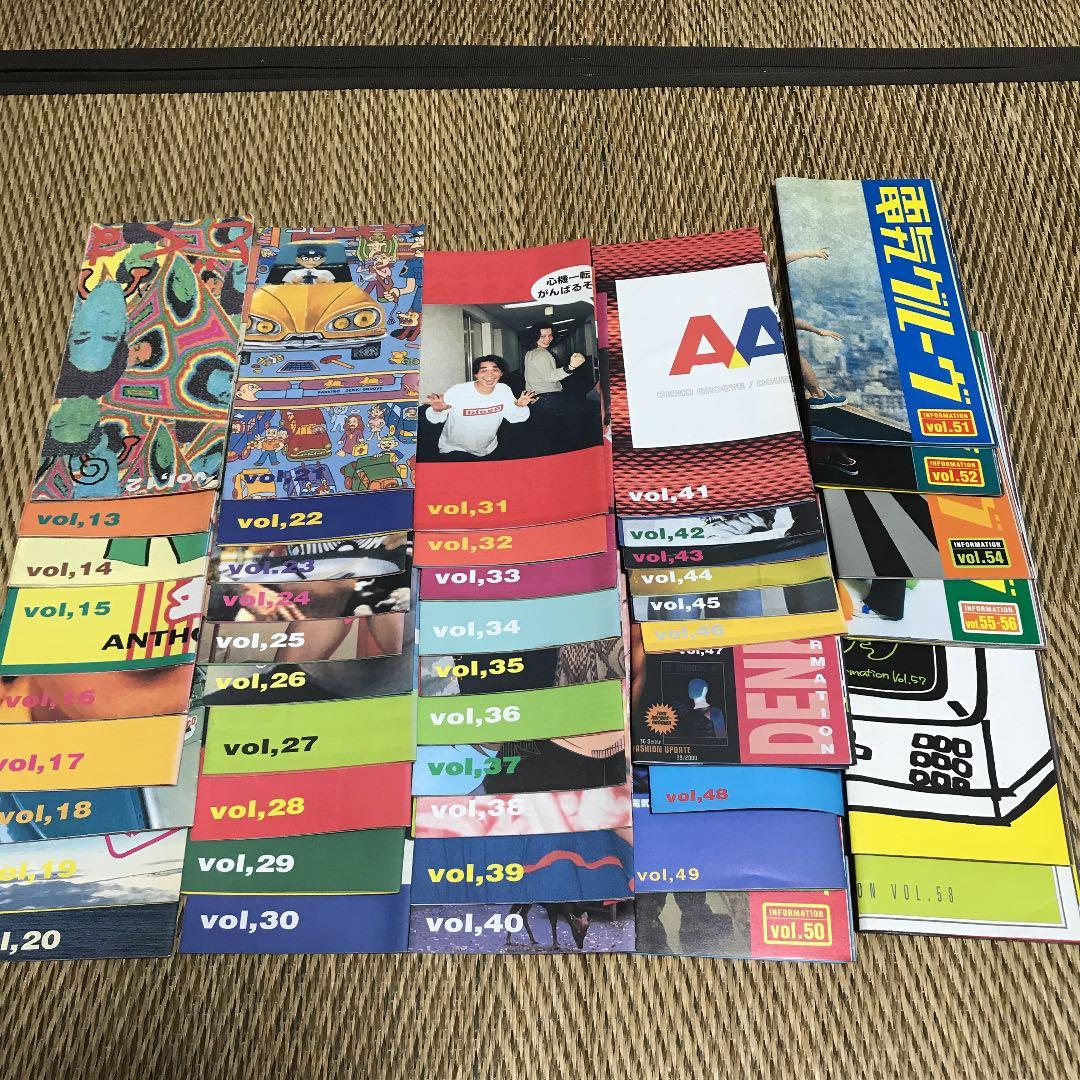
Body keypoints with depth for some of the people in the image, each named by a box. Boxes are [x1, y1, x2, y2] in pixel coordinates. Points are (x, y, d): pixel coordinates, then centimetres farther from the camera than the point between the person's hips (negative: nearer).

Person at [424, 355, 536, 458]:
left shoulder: (504, 390, -8)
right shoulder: (457, 392, -22)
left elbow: (513, 417, 1)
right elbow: (436, 419, -12)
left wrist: (520, 407, -19)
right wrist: (437, 410, -35)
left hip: (489, 449, 4)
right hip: (455, 451, -4)